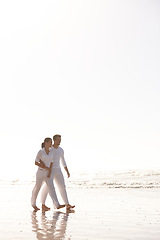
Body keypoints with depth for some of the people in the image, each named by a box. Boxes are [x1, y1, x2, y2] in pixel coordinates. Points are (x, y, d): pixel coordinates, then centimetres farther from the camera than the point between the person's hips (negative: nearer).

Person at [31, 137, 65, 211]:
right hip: (40, 172, -5)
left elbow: (51, 163, 7)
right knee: (37, 188, 10)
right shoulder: (40, 152, -12)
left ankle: (57, 205, -15)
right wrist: (46, 168, -13)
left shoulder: (51, 152, 5)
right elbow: (36, 163, -11)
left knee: (51, 188, -7)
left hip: (48, 173, 5)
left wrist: (49, 172, -5)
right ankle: (33, 203, 31)